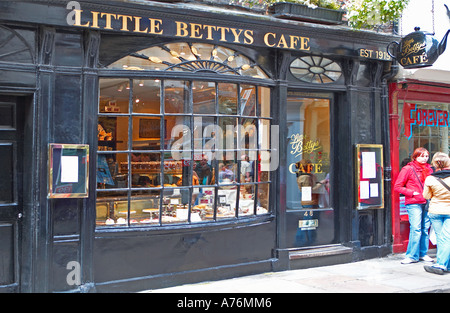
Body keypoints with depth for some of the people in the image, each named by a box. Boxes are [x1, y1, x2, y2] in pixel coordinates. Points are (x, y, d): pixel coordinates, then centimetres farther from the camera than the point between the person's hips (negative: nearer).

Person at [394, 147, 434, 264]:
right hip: (414, 203, -6)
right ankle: (412, 256, -2)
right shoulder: (408, 169, -2)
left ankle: (422, 254, 18)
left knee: (425, 229, 7)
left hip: (426, 203, 6)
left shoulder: (429, 169, 15)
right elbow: (397, 186, -3)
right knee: (416, 229, -9)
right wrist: (412, 193, -11)